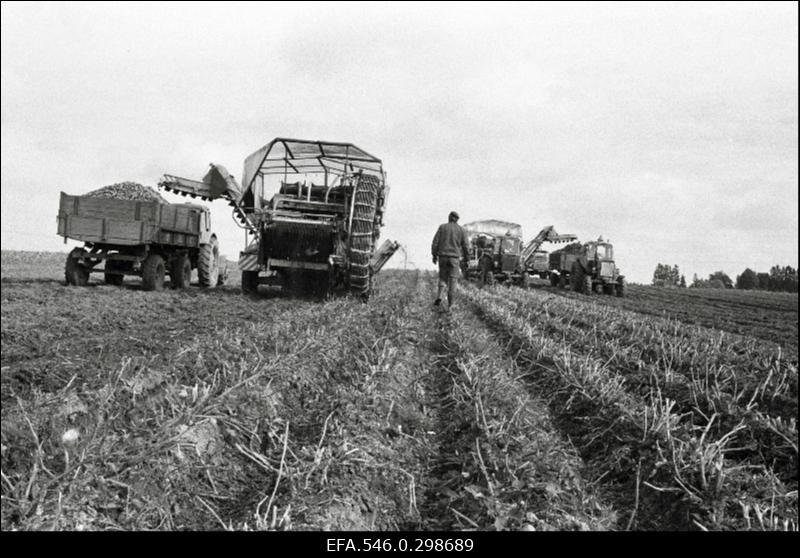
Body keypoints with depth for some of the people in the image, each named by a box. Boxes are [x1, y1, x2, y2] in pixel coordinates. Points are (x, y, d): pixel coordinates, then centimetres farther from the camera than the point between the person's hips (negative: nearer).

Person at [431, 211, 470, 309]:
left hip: (442, 256, 1)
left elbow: (435, 242, -1)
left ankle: (439, 296, -5)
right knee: (452, 280, 4)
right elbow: (466, 246, 1)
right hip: (454, 258, -1)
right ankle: (450, 305, 1)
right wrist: (466, 259, 11)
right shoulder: (462, 230, 2)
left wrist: (434, 255, 7)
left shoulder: (442, 227, 2)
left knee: (443, 278, 17)